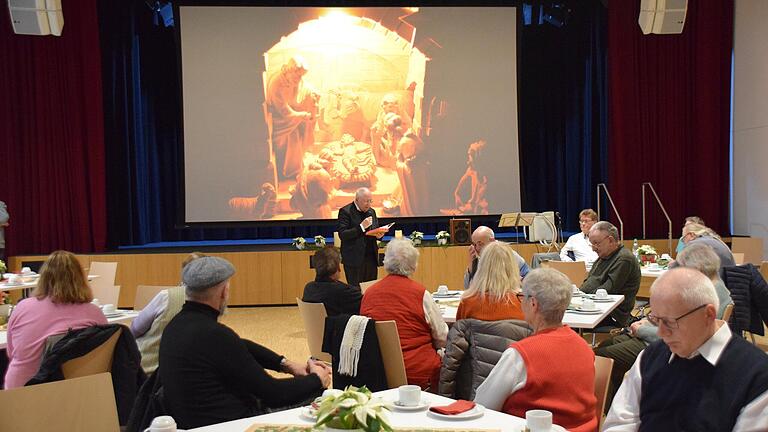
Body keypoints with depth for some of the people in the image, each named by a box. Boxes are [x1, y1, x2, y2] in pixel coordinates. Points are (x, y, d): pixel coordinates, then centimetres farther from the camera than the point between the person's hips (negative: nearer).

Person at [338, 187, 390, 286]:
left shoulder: (371, 212, 14)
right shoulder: (345, 211, -6)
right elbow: (342, 234, -14)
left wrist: (379, 234, -3)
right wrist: (361, 227, -22)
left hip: (371, 258, 6)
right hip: (354, 259, -6)